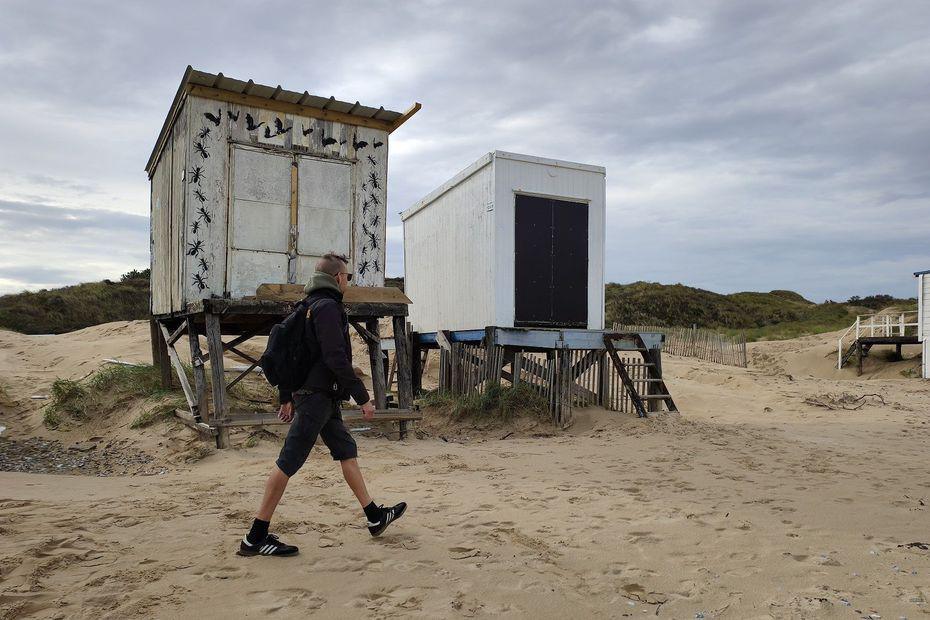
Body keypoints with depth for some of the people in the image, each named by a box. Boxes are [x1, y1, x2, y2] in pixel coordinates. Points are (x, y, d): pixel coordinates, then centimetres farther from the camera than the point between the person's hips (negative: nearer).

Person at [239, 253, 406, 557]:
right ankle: (255, 538, 1)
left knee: (347, 451, 15)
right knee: (287, 463, -6)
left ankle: (375, 517, 25)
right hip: (318, 396, -11)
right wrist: (363, 397, -18)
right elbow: (336, 358, -22)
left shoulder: (309, 305, 17)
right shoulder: (327, 306, -14)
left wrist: (286, 398, 23)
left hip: (320, 397, 11)